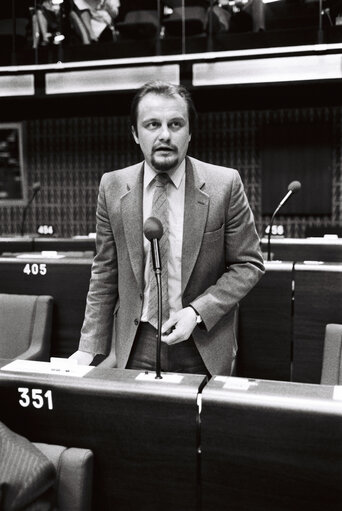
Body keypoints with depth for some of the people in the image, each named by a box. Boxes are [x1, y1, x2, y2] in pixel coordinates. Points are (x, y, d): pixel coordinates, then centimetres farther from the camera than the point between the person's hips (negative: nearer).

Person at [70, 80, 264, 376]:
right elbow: (105, 274, 1)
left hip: (203, 346, -1)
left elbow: (249, 265, -4)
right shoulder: (113, 187, -4)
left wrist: (197, 312, -16)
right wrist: (90, 348, -4)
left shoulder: (225, 184, -10)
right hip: (135, 346, 1)